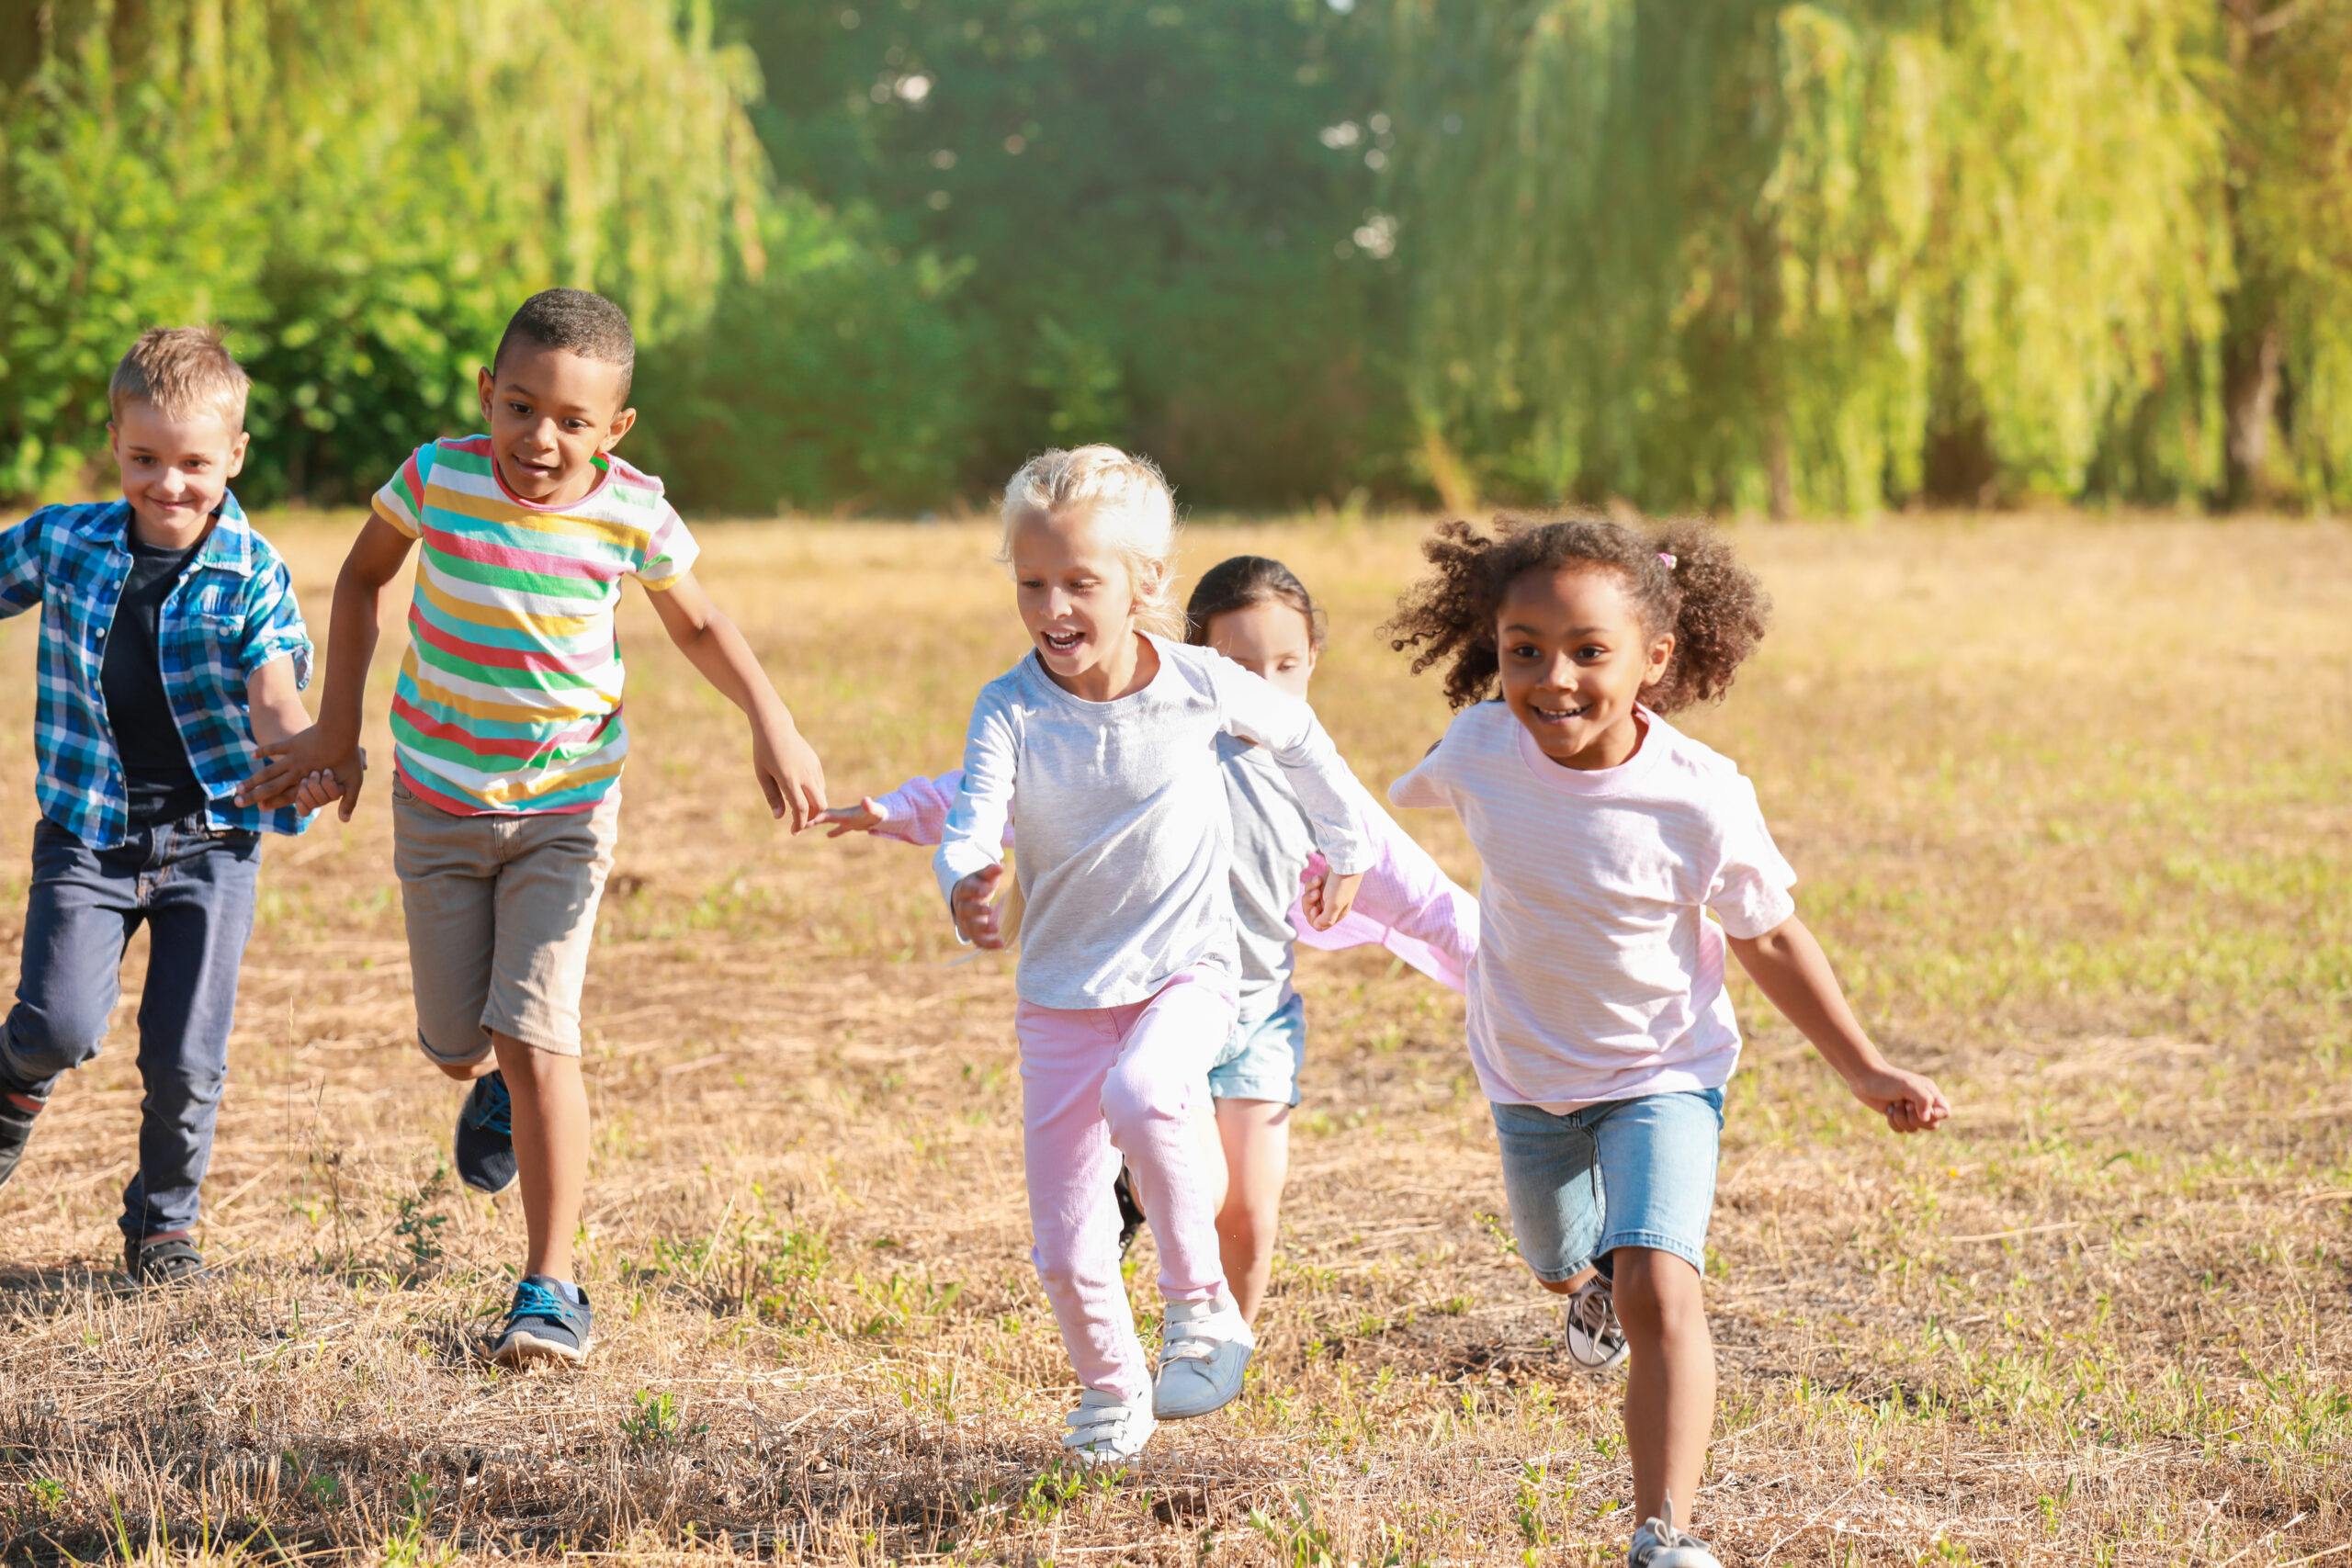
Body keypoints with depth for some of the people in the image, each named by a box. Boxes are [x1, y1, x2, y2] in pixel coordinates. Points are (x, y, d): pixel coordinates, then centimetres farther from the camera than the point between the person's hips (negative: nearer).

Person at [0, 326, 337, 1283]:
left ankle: (165, 1222, 24)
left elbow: (270, 702, -19)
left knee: (185, 1059, 0)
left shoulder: (254, 577, -7)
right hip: (88, 833, 1)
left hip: (211, 841, 0)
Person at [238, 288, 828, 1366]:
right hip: (440, 799, 2)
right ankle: (494, 1083, 50)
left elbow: (698, 627, 5)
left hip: (565, 805, -2)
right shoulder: (438, 478, -15)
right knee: (456, 1049, 10)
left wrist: (773, 726, -7)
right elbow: (363, 580, 4)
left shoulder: (633, 516, -15)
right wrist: (337, 728, 3)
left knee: (536, 1039, -14)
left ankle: (549, 1288, -4)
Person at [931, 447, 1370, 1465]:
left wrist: (1343, 850, 23)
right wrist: (964, 888, -49)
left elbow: (1299, 739, 11)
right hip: (1062, 993, 2)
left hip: (1185, 971, -2)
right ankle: (1110, 1390, 32)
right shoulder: (1009, 709, -11)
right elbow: (975, 820, -26)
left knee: (1139, 1095, -36)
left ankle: (1203, 1303, -15)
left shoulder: (1200, 685, -10)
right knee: (1066, 1249, 2)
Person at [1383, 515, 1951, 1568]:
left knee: (1657, 1290, -24)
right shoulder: (1482, 748, -21)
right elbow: (1421, 791, 7)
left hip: (1662, 1074, -4)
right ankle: (1598, 1269, 65)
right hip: (1527, 1075, 4)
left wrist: (1862, 1068, -8)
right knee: (1564, 1270, 27)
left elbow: (1769, 938, -11)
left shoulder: (1700, 799, -28)